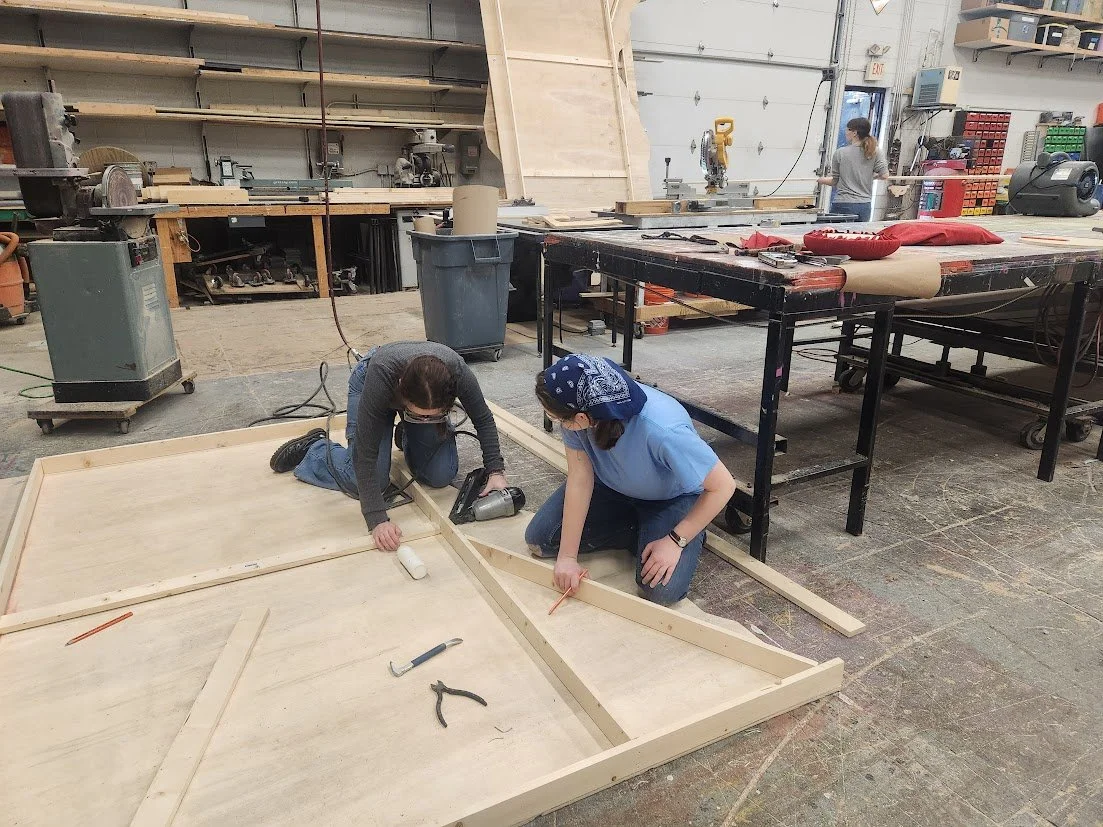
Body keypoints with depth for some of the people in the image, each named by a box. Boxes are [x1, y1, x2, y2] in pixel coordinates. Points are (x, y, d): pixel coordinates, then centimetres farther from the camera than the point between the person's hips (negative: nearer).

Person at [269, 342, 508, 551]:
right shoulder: (381, 376, -44)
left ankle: (407, 437, 21)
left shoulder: (457, 371, -39)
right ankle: (315, 449, 15)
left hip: (420, 393, 3)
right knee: (365, 482, -13)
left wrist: (496, 471, -29)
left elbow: (484, 419, -20)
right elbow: (366, 454, -38)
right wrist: (378, 520, -42)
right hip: (368, 382, -3)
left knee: (441, 476, -9)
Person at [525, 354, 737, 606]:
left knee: (662, 590, -23)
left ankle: (687, 535, 9)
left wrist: (676, 540, -25)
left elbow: (723, 486, -29)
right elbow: (580, 477, -21)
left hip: (670, 498, -4)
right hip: (610, 485, 5)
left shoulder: (662, 430, -43)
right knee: (539, 539, -4)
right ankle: (638, 532, 9)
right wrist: (567, 556, -21)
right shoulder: (577, 407, -29)